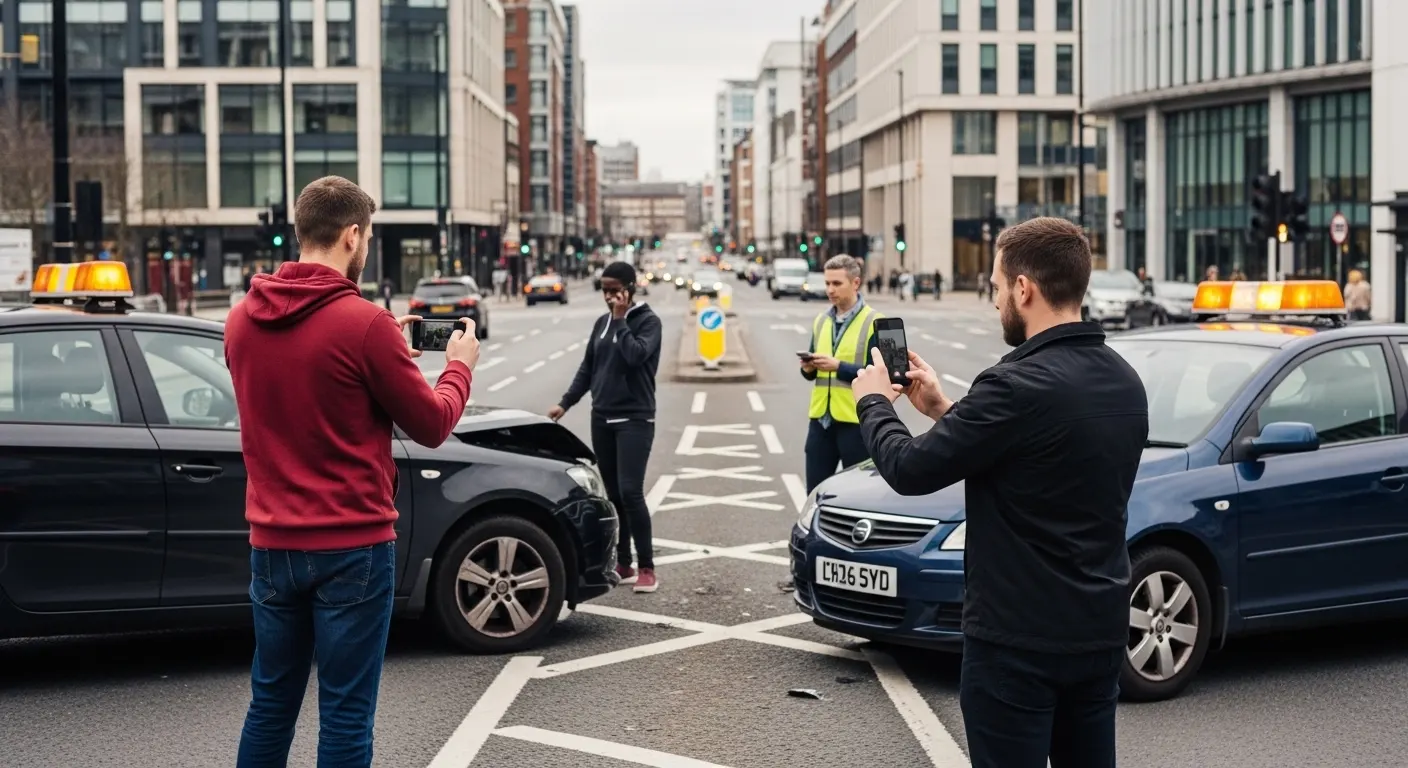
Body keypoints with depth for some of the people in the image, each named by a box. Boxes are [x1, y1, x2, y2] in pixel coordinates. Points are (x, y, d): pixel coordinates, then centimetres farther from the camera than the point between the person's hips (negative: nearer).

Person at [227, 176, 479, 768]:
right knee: (345, 715, 2)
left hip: (272, 545, 6)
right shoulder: (363, 322, -16)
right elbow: (432, 425, -7)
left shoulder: (243, 320, 4)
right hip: (351, 547, -6)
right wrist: (459, 365, 11)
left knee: (271, 704, 17)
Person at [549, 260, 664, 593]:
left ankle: (646, 567, -7)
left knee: (630, 492, -14)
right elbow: (587, 367, 16)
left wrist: (620, 320, -17)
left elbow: (636, 354, -23)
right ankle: (623, 565, 15)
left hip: (634, 420, -6)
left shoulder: (648, 320, -6)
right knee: (613, 495, 8)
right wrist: (565, 403, 9)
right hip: (601, 419, 6)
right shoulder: (602, 322, 12)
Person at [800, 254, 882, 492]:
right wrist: (808, 368, -5)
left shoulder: (873, 322, -7)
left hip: (856, 420, -6)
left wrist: (838, 367, -22)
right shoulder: (821, 321, 13)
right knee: (815, 491, 9)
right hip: (820, 418, 6)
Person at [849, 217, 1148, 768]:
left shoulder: (1019, 385, -22)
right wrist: (942, 409, 17)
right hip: (1100, 632, 8)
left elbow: (910, 470, -15)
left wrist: (873, 401, 3)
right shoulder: (1124, 381, 6)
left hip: (1018, 640, -8)